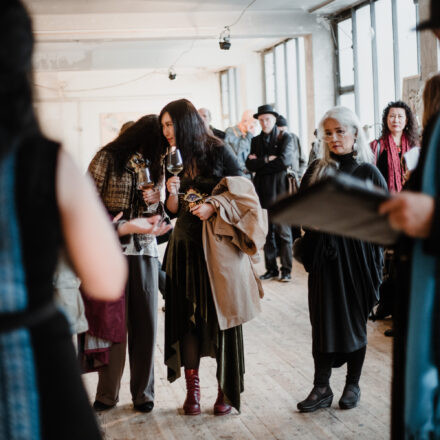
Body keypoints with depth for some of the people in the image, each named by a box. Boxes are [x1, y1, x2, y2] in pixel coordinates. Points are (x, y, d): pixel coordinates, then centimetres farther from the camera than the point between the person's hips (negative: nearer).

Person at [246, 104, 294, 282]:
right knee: (266, 232, 6)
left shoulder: (285, 138, 2)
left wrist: (259, 162, -7)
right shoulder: (256, 141, 14)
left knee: (283, 232, -3)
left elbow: (284, 160, -13)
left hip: (280, 189, -4)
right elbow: (249, 164, 3)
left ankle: (286, 270, 3)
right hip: (262, 191, 4)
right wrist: (267, 160, -11)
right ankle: (271, 269, 13)